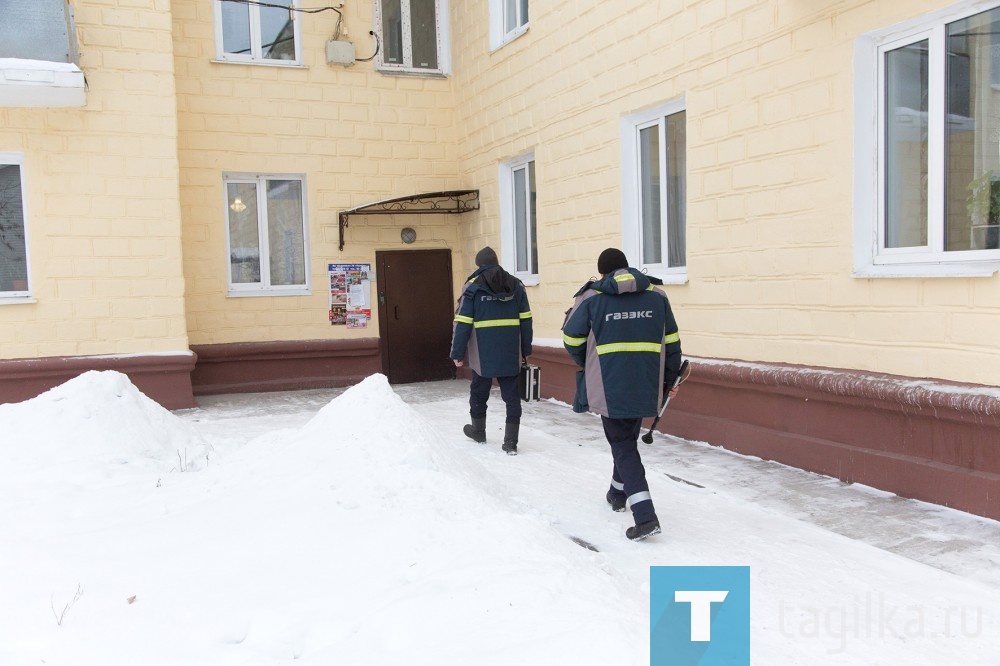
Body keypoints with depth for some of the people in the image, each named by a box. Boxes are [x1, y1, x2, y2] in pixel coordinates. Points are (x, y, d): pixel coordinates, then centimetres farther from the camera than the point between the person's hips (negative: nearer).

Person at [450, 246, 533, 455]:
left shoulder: (473, 286, -3)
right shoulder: (516, 285, 7)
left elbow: (463, 323, -6)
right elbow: (526, 320, 8)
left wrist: (457, 353, -1)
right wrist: (526, 349, 15)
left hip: (483, 353, -2)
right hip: (510, 354, 2)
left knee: (479, 392, 18)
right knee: (511, 395, 6)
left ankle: (478, 430, 36)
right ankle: (511, 442, 3)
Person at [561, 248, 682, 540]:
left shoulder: (591, 298, -4)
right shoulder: (656, 295, 5)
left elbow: (572, 340, 1)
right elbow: (671, 341, 8)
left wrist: (588, 366, 21)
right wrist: (669, 380, 19)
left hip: (609, 387, -3)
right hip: (645, 387, 4)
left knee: (622, 444, 3)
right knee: (628, 438, 23)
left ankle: (645, 515, -8)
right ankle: (619, 492, 42)